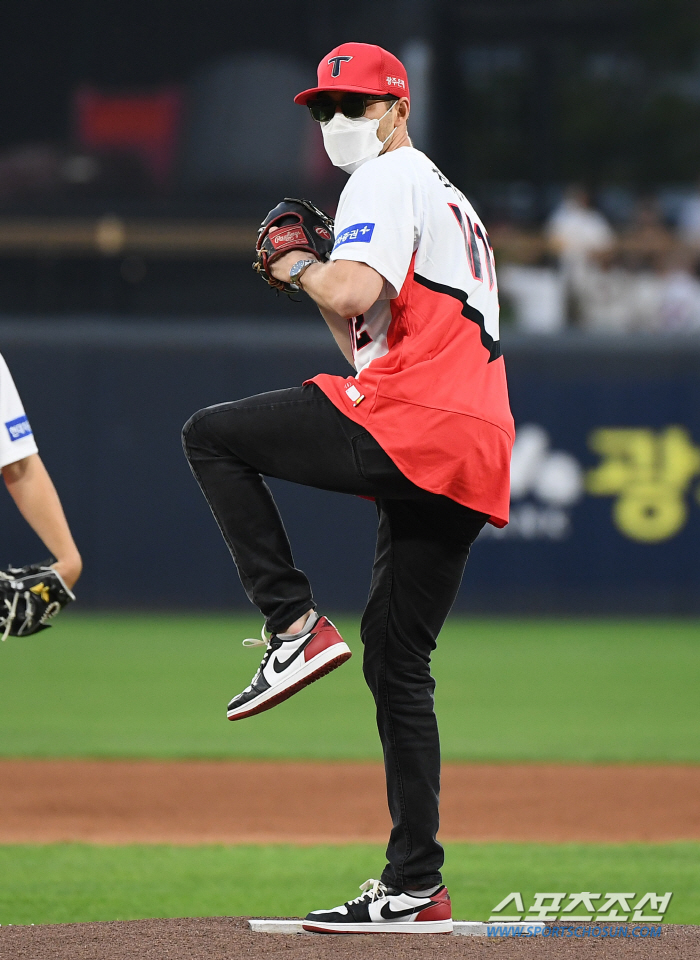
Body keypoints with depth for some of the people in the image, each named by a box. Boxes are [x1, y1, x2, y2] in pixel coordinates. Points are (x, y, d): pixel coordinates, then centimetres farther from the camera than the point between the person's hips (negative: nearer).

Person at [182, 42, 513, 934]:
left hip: (413, 426, -9)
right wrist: (316, 277, 24)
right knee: (398, 665, 10)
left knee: (210, 434, -1)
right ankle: (415, 888, 8)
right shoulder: (450, 200, 32)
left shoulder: (390, 179, 1)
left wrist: (299, 266, 1)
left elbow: (357, 294, -17)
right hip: (474, 459, 9)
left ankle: (295, 624, -10)